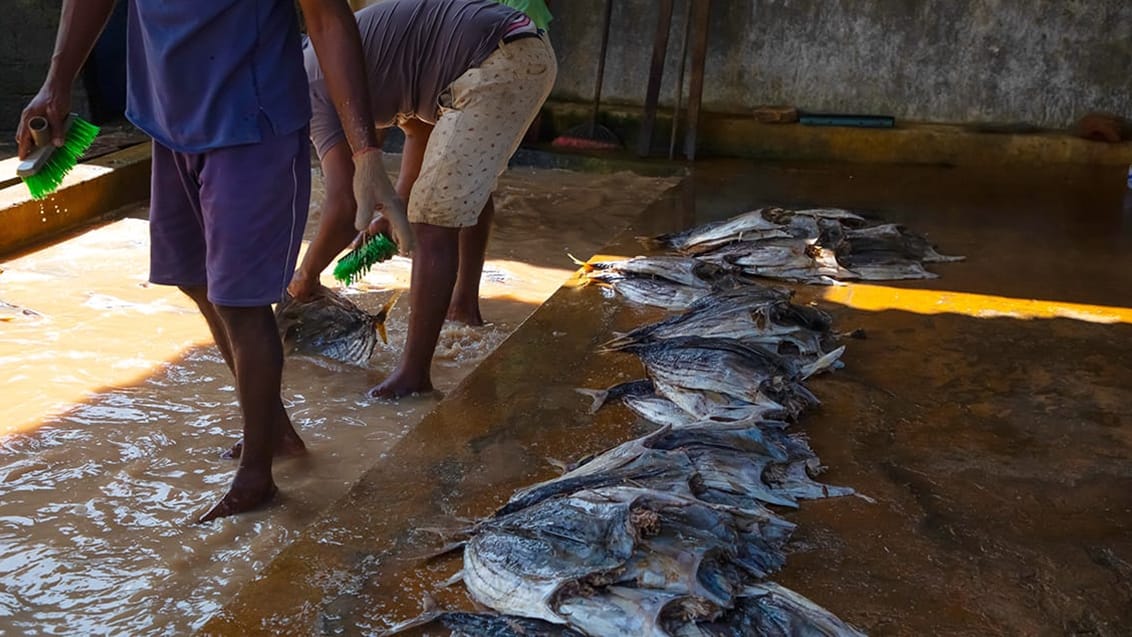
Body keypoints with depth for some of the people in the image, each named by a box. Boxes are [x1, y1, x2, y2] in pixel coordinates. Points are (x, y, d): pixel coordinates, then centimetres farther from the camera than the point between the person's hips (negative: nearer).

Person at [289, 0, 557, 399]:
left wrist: (305, 275, 7)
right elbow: (421, 126, 33)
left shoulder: (313, 86, -3)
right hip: (528, 54, 11)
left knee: (437, 221, -6)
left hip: (494, 69, -10)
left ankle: (414, 374, -1)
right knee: (469, 183, 31)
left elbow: (343, 208, -10)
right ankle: (465, 302, 47)